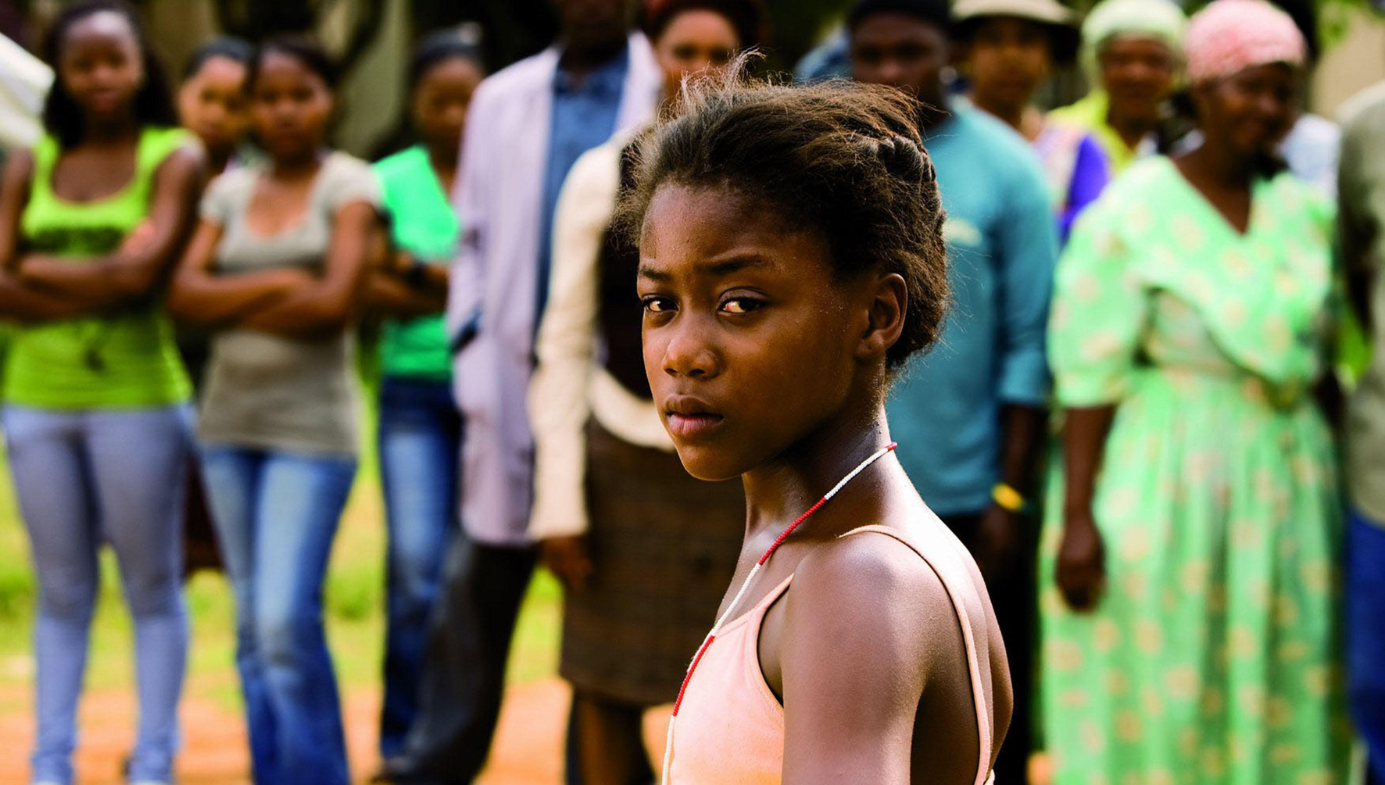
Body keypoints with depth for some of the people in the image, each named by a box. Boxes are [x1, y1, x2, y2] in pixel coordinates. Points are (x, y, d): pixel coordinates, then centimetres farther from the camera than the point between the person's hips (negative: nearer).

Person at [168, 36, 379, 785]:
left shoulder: (348, 184, -1)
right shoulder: (230, 190, 12)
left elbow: (335, 302, -13)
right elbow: (185, 295, 0)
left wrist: (230, 308, -5)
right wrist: (278, 284, -12)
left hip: (310, 423, -5)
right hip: (229, 421, 5)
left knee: (287, 622, -14)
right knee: (252, 629, 8)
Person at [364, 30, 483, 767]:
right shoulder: (390, 180, 6)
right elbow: (370, 290, -2)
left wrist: (422, 273, -11)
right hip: (414, 390, 0)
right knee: (415, 570, -8)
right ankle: (401, 743, 1)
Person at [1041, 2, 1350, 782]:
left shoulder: (1309, 212, 8)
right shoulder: (1133, 212, -8)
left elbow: (1325, 360, 13)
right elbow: (1091, 374, -11)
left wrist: (1341, 478, 7)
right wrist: (1078, 516, -16)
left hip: (1289, 477, 5)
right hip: (1162, 484, -5)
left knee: (1281, 699, 8)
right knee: (1153, 702, 1)